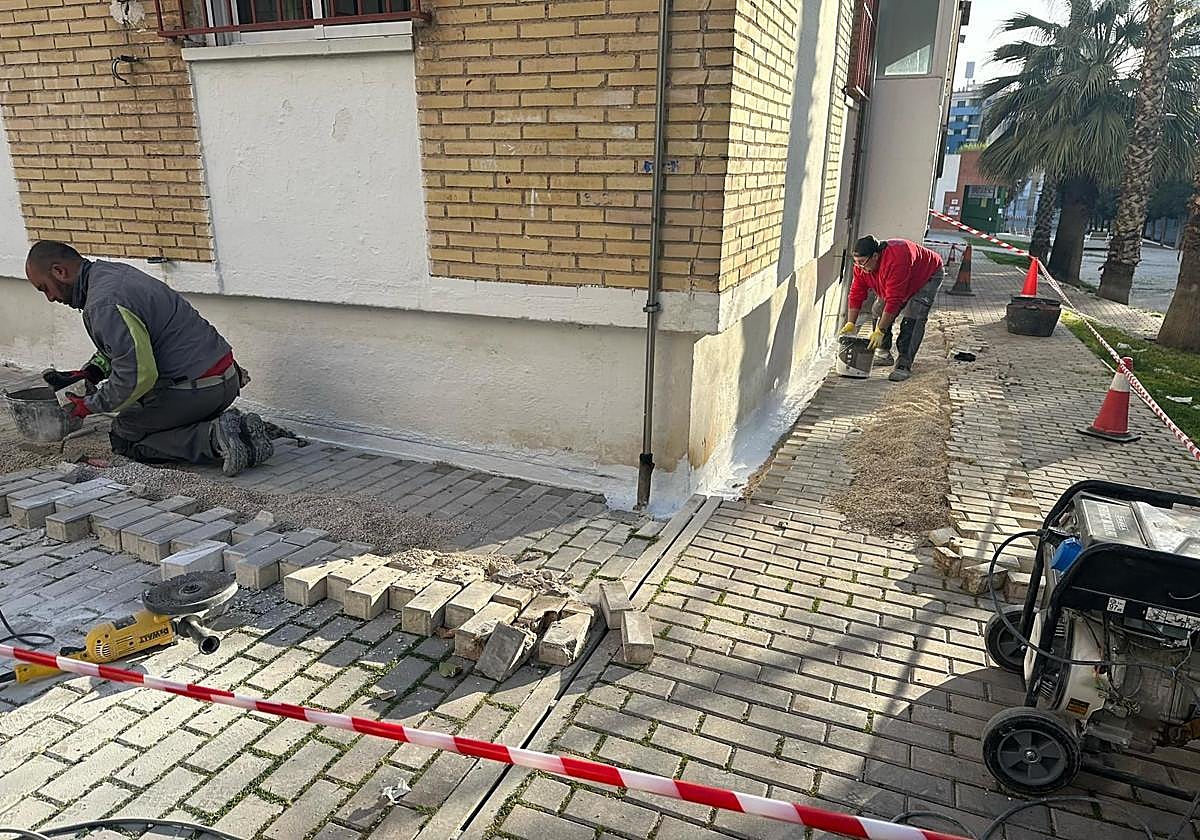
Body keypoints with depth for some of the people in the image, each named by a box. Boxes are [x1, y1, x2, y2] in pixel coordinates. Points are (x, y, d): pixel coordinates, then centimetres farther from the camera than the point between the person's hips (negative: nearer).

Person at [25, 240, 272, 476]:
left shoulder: (103, 305, -19)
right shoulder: (113, 271, 14)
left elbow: (138, 375, -22)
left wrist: (91, 405, -7)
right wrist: (88, 373, 17)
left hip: (195, 390, -9)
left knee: (123, 439, 10)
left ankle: (213, 438, -11)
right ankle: (239, 428, 5)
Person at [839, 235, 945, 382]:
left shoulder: (895, 261, -43)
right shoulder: (862, 266, -19)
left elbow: (894, 301, -42)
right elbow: (856, 295, -13)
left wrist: (880, 331, -41)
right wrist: (850, 324, -20)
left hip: (929, 276, -8)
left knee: (912, 317, -23)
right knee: (879, 310, -2)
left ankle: (904, 364, -22)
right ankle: (883, 354, 12)